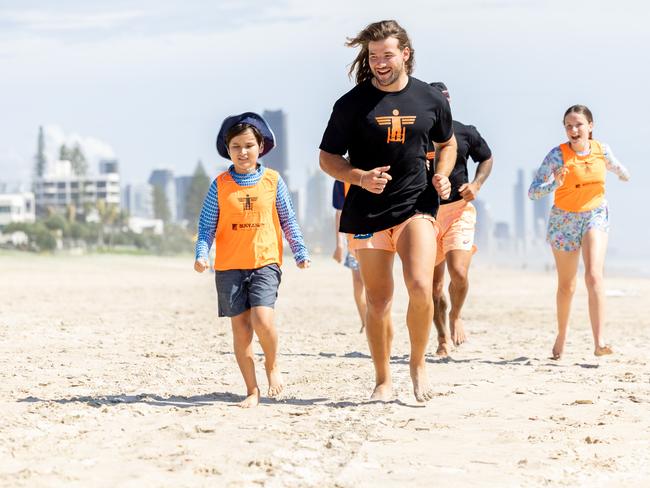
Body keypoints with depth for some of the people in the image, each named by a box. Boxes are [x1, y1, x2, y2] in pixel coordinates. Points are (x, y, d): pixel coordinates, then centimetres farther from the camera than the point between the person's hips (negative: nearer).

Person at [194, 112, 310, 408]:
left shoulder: (273, 180, 4)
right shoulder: (220, 185, 3)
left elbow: (288, 220, 12)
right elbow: (207, 225, 5)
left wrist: (300, 252, 10)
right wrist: (201, 253, -10)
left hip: (265, 263, -1)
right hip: (229, 266, 1)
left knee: (262, 319, -20)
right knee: (240, 328, 0)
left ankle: (272, 363, 10)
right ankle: (252, 391, 9)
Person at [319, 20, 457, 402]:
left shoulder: (431, 99, 3)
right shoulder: (352, 104, -3)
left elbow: (447, 143, 20)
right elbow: (328, 158, 3)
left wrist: (442, 175, 1)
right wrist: (360, 177, -15)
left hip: (416, 205, 0)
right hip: (367, 212, 0)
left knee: (421, 286, -19)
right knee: (378, 300, 3)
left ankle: (418, 363, 5)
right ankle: (383, 380, 20)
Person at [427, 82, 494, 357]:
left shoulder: (465, 133, 4)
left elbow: (486, 158, 19)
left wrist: (476, 184, 3)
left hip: (459, 210, -1)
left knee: (459, 273, -19)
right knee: (434, 282, 5)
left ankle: (455, 316, 11)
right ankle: (443, 338, 21)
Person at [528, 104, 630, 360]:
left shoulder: (602, 150, -9)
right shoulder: (558, 155, -18)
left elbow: (615, 166, 13)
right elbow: (533, 191, -24)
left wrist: (623, 174, 23)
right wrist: (555, 183, -36)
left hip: (595, 216, 1)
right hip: (565, 219, -1)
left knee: (594, 276, -21)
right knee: (566, 286, 11)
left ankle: (599, 343, -28)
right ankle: (561, 337, 37)